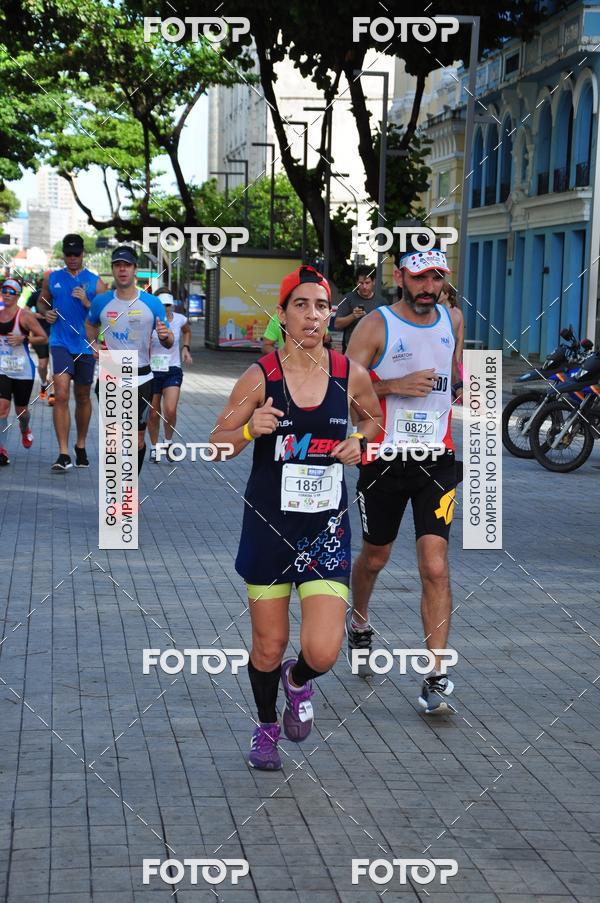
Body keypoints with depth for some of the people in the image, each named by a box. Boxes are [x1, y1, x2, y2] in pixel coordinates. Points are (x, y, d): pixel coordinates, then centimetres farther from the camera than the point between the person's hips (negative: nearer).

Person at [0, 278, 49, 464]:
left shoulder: (25, 315, -9)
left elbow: (43, 337, -8)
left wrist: (24, 339, -21)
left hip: (23, 371, -2)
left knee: (21, 410, 12)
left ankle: (25, 430, 49)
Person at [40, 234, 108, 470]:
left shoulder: (95, 282, 2)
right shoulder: (51, 279, 7)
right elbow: (42, 301, 22)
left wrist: (87, 303, -15)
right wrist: (46, 312, 0)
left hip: (86, 345, 1)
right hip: (61, 343, -1)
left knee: (83, 397, 14)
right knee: (61, 395, -16)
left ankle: (81, 445, 34)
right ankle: (63, 454, -20)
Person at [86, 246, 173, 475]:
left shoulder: (152, 303, -3)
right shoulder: (101, 302, 1)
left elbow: (167, 344, 3)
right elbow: (90, 324, 23)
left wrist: (165, 336, -20)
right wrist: (94, 345, 5)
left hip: (141, 378, -1)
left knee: (138, 440, 3)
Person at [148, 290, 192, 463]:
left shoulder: (179, 319, -3)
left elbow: (187, 331, 20)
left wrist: (186, 348, 9)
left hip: (173, 371, 1)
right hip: (152, 371, -1)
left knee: (170, 411, -17)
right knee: (153, 414, 6)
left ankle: (168, 442, 9)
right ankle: (154, 447, 28)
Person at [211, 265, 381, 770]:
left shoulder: (351, 376, -2)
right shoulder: (261, 377, -8)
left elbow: (374, 417, 19)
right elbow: (218, 443, -1)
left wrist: (359, 440, -3)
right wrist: (251, 429, -22)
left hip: (327, 528, 1)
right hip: (269, 525, -1)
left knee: (322, 652, -11)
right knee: (269, 646, 10)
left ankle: (299, 682, 27)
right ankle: (266, 727, 39)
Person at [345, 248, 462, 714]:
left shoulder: (451, 319, 7)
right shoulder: (375, 326, -7)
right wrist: (394, 385, -21)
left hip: (437, 461, 2)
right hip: (384, 460, -2)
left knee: (436, 566, -10)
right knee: (375, 558, 16)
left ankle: (436, 677, -9)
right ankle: (359, 624, 47)